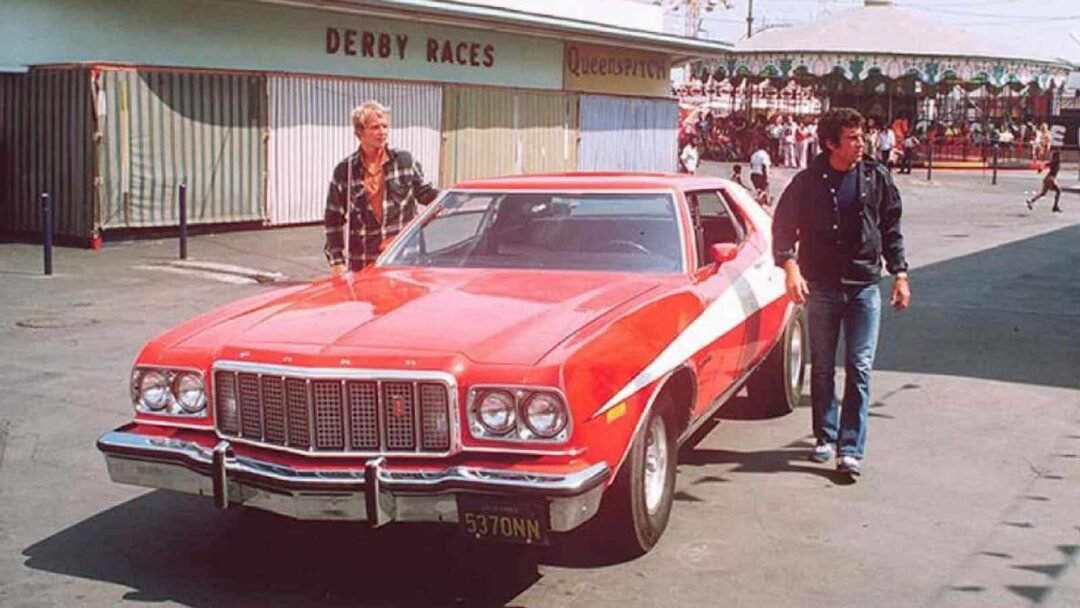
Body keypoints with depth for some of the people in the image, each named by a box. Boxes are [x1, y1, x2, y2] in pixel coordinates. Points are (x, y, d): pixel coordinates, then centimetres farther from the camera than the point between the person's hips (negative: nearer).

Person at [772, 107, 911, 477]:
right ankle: (826, 438, 24)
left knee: (859, 370, -4)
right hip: (821, 287, 0)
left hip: (864, 287, 0)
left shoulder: (877, 178, 1)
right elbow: (783, 224, 0)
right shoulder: (809, 181, -4)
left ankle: (851, 449, -2)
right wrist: (790, 265, -14)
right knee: (822, 368, 9)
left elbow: (891, 228, 10)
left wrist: (899, 273, 6)